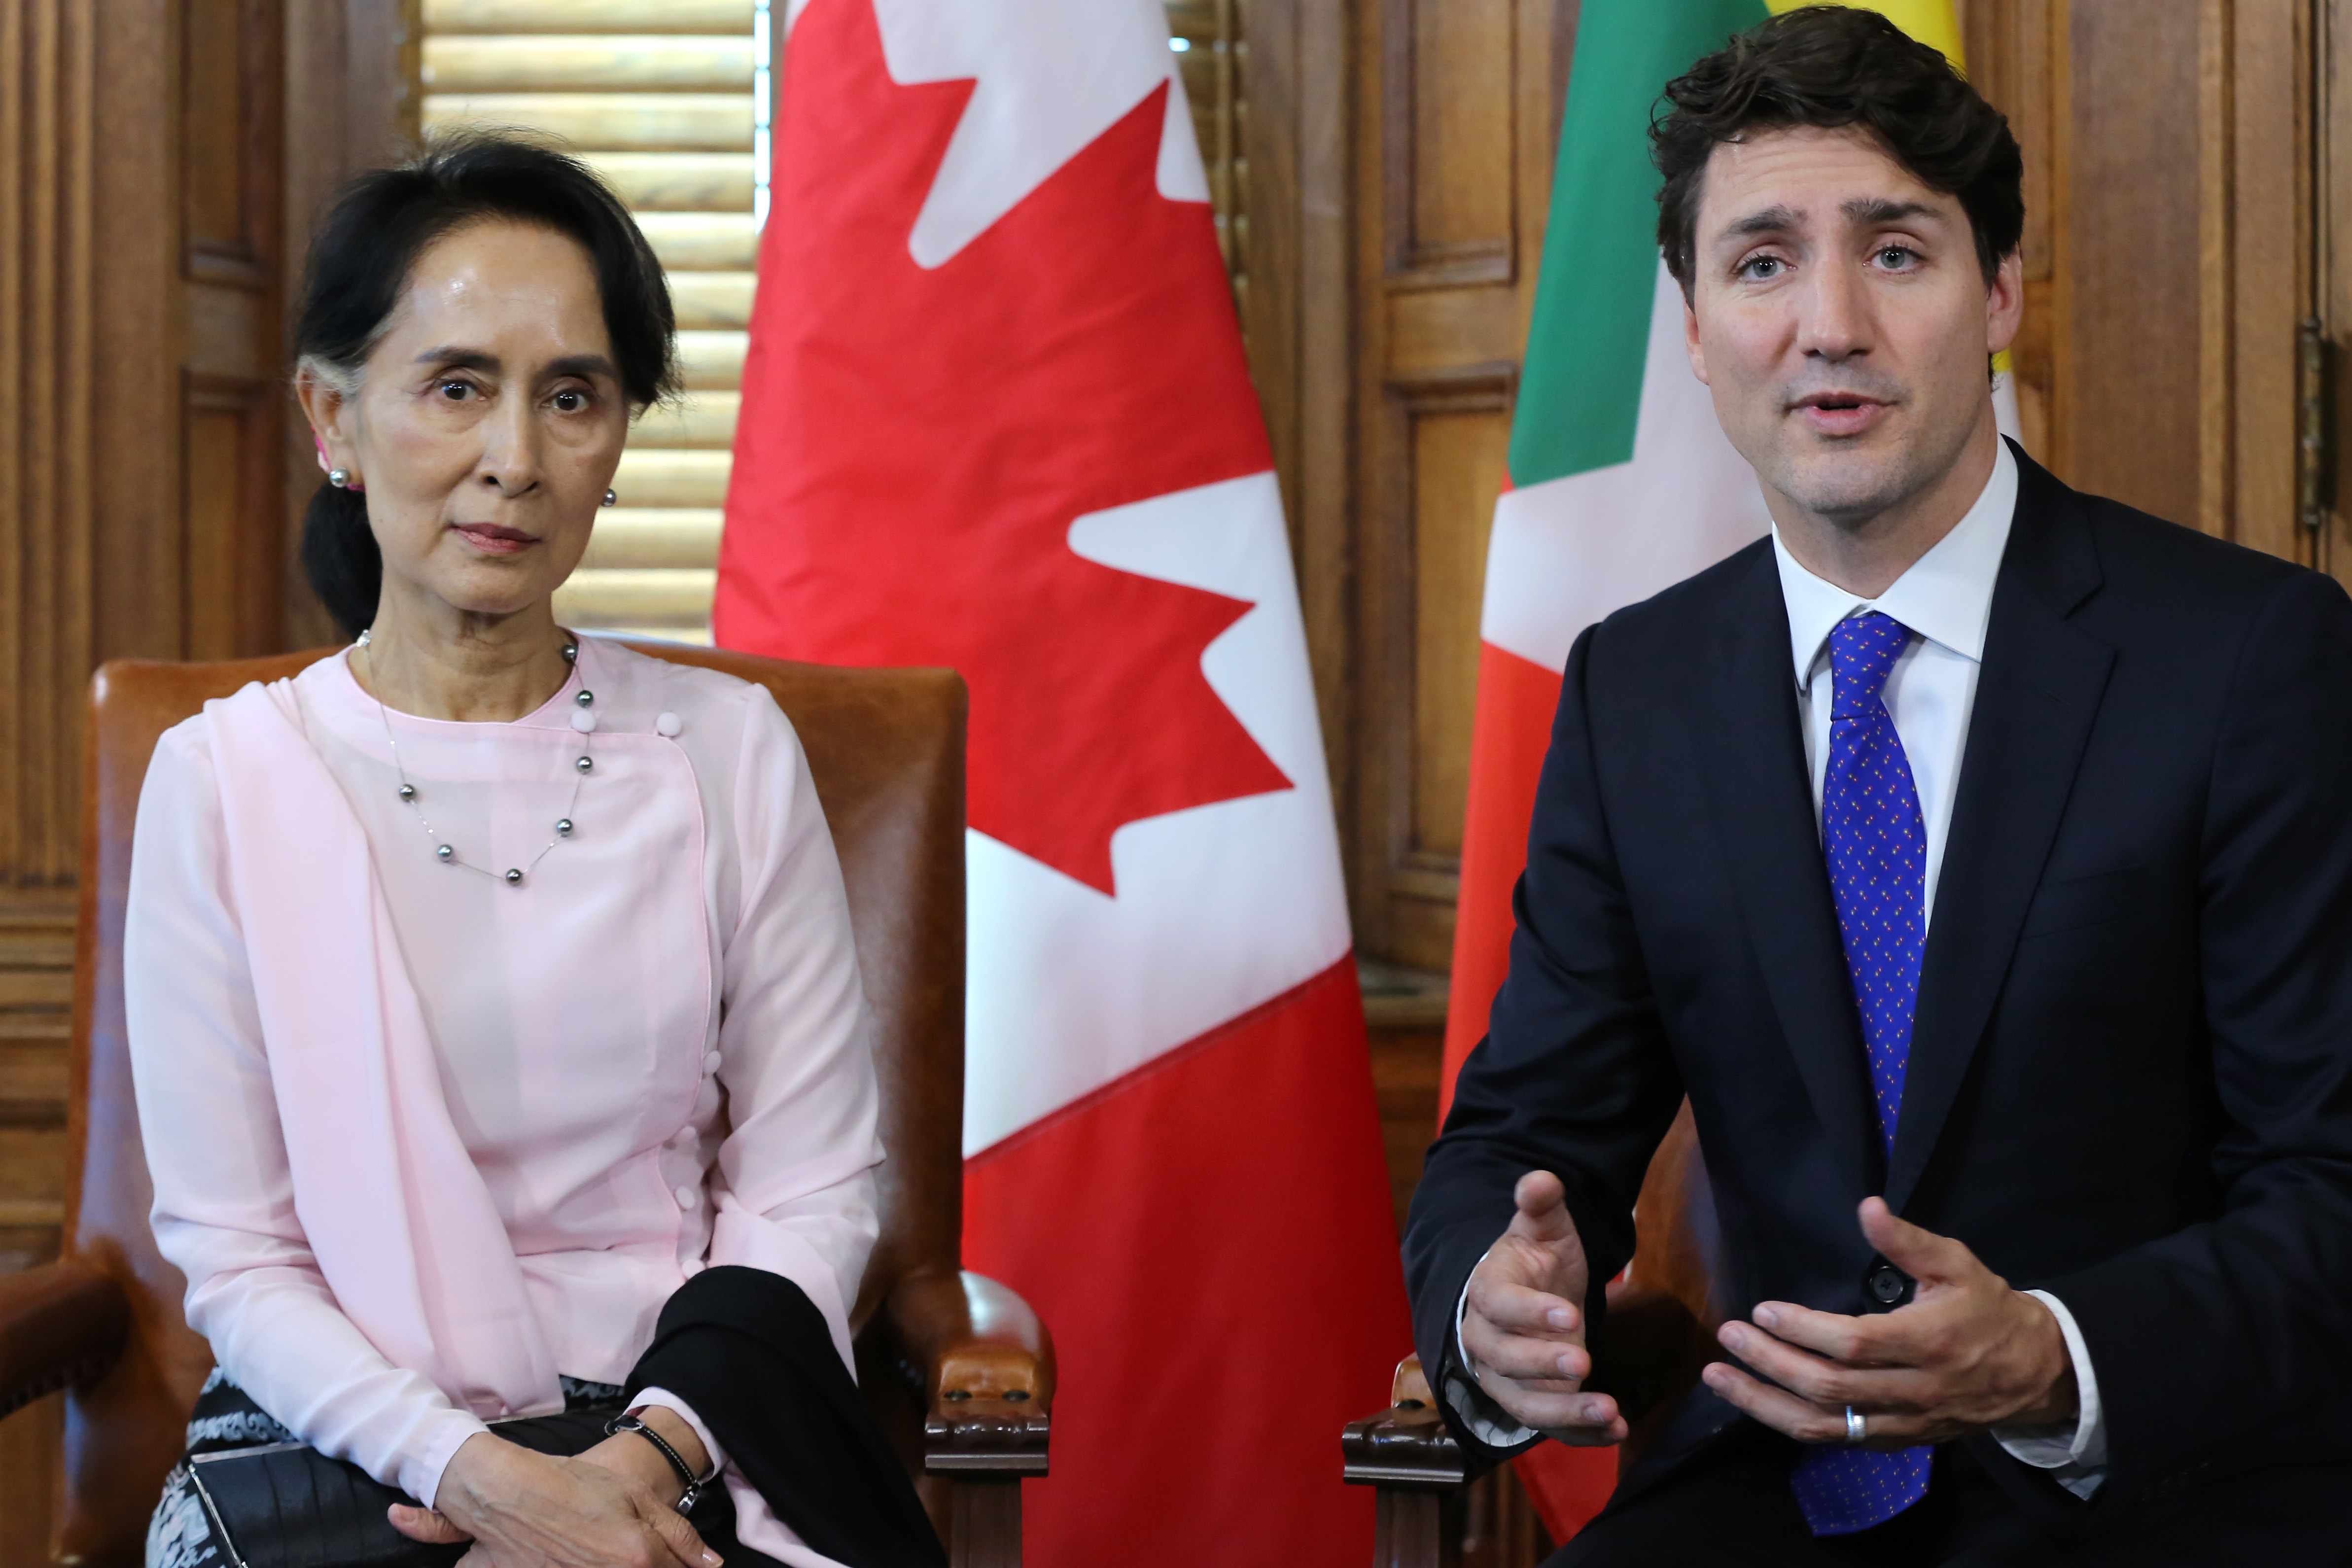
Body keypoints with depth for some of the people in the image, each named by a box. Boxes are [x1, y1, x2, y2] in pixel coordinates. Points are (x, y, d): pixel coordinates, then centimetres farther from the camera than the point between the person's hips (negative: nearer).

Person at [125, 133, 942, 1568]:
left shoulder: (726, 748, 5)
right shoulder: (226, 782, 1)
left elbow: (812, 1188, 4)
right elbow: (235, 1258, -2)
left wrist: (652, 1448, -12)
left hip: (686, 1441, 1)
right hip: (351, 1437, -1)